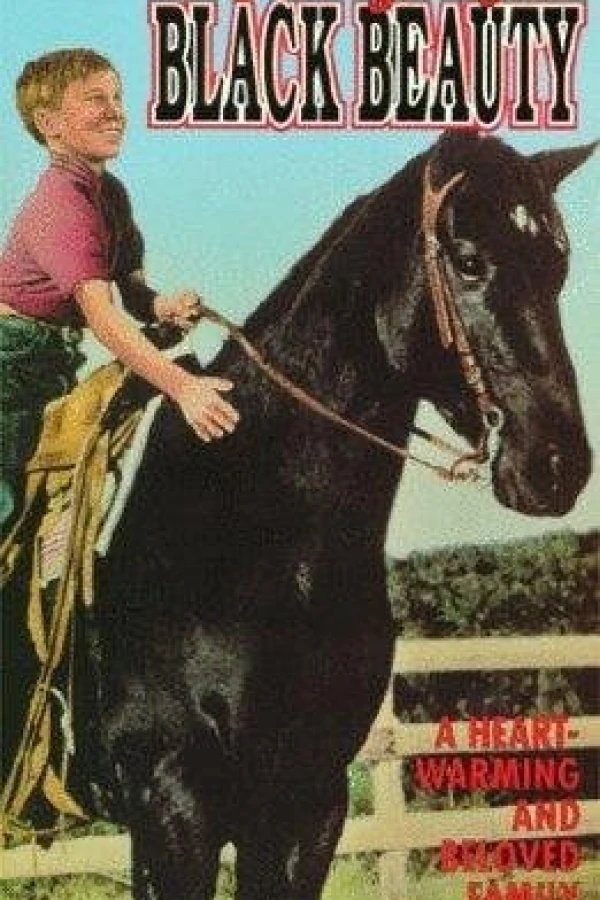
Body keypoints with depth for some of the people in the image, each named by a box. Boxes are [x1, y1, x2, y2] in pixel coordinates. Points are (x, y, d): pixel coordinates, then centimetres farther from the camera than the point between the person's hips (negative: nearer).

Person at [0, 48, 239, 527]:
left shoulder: (111, 192, 6)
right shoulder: (60, 204, -24)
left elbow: (132, 292, 6)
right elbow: (101, 313, -34)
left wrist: (165, 305, -19)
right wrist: (182, 386, -43)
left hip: (54, 366, 10)